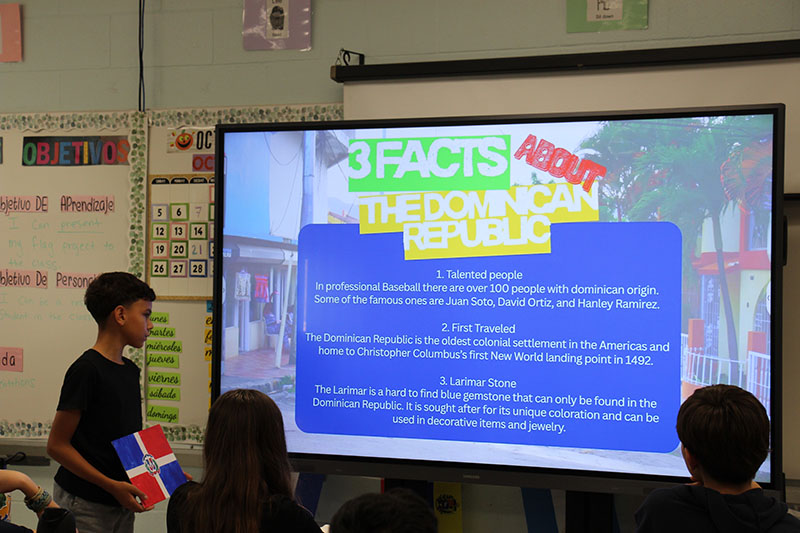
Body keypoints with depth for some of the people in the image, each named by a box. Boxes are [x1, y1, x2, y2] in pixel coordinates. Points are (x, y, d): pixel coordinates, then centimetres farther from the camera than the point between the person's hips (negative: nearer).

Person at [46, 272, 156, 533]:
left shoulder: (130, 371, 10)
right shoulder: (86, 370, -16)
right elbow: (57, 445, -16)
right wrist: (112, 486, -20)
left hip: (122, 502, 8)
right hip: (85, 506, -8)